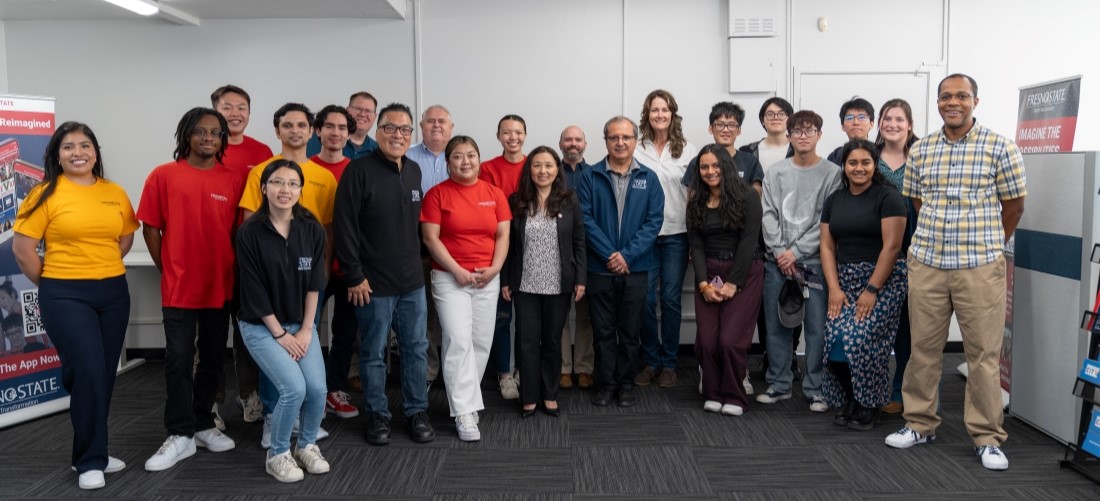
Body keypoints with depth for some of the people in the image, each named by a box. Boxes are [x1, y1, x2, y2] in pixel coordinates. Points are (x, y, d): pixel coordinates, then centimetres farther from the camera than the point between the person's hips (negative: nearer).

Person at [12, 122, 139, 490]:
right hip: (66, 296, -4)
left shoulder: (116, 194, 6)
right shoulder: (46, 193, -5)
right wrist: (51, 284, 1)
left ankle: (90, 452, 28)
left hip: (114, 293, 4)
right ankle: (90, 462, 6)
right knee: (88, 373, -9)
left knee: (104, 375, 10)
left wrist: (102, 268, 10)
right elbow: (22, 248, -5)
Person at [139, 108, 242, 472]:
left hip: (221, 287, 2)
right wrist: (166, 270, 2)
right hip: (179, 288, -2)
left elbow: (240, 232, 6)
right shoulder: (163, 175, -3)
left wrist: (234, 271, 3)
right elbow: (150, 228, 1)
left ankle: (203, 425, 28)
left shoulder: (234, 181, 1)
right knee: (178, 360, 2)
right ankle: (180, 436, 12)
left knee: (213, 359, 12)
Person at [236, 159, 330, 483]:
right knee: (294, 388, -18)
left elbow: (314, 284, -1)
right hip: (261, 326, -3)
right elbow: (254, 291, -12)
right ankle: (277, 455, 7)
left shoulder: (313, 230, -4)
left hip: (301, 324, 3)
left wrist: (306, 329, -6)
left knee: (317, 388, -11)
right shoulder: (249, 233, -13)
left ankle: (307, 445, 18)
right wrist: (280, 334, -12)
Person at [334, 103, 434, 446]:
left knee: (416, 349, 12)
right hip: (373, 283, -5)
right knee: (373, 353, 8)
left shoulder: (414, 171, 9)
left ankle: (417, 412, 25)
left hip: (412, 281, 6)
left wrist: (416, 263, 15)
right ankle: (378, 415, 23)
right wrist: (354, 276, -15)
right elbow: (344, 226, -14)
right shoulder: (360, 170, -11)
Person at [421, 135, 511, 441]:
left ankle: (467, 400, 22)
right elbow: (430, 238, -7)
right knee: (459, 341, -11)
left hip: (487, 279, 4)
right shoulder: (438, 194, -2)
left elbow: (503, 235, 6)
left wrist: (494, 268, -7)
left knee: (482, 343, 5)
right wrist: (457, 270, -13)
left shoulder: (495, 194, 8)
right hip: (450, 278, -3)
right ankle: (465, 412, -5)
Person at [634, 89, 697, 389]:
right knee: (645, 298, 0)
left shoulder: (687, 150, 6)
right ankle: (650, 361, 15)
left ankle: (669, 363, 15)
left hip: (676, 235, 0)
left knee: (671, 298, 4)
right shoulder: (636, 150, 3)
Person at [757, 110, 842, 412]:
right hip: (777, 261, 3)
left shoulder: (832, 173, 0)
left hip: (814, 262, -3)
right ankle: (779, 384, 19)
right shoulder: (775, 173, 9)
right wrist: (779, 252, -7)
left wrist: (796, 251, -11)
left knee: (817, 328, -2)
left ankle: (816, 389, 10)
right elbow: (769, 216, 4)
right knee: (776, 326, 7)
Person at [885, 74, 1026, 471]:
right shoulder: (920, 150, 8)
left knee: (984, 353, 2)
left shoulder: (1000, 147, -2)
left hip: (980, 268, -3)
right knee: (923, 348, 9)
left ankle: (987, 437, 15)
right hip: (925, 264, 3)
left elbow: (1013, 205, 5)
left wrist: (986, 243, 11)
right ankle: (919, 424, 24)